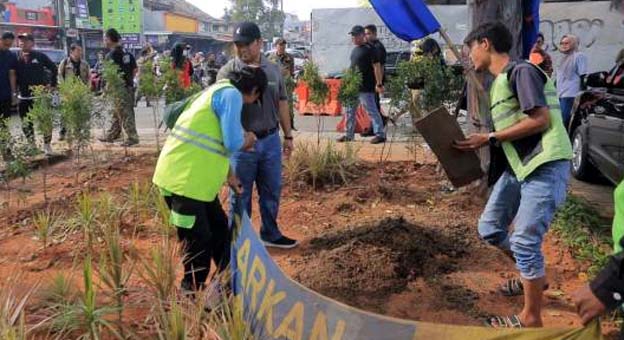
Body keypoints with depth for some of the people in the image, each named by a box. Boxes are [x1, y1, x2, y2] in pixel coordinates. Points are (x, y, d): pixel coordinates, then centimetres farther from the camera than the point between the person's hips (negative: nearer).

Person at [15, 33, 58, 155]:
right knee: (26, 123, 7)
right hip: (24, 96, 3)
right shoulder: (16, 57, 4)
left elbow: (53, 68, 7)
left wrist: (52, 84, 4)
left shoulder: (40, 56, -1)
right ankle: (31, 145, 20)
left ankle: (47, 145, 12)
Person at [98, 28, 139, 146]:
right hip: (129, 86, 9)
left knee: (125, 114, -4)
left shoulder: (112, 54, -13)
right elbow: (135, 69, 13)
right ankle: (112, 135, 28)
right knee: (117, 113, 18)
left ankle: (132, 137, -2)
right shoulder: (127, 52, 11)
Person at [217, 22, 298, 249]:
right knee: (240, 195, 8)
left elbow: (282, 103, 14)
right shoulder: (228, 71, -8)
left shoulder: (273, 69, 7)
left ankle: (270, 234, 33)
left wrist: (288, 135, 15)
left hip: (271, 140, 4)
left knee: (272, 191, 15)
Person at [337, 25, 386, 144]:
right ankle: (349, 135, 22)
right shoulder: (355, 49, 15)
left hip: (365, 87, -9)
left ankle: (380, 134, 3)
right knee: (349, 110, 12)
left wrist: (379, 84, -18)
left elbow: (377, 67, -15)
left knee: (371, 111, -4)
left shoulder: (369, 49, -11)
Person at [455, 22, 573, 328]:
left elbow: (540, 120, -18)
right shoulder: (499, 83, 17)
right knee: (490, 228, 11)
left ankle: (531, 319, 6)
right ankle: (532, 275, 34)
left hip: (545, 167, -9)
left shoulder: (521, 71, -11)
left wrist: (489, 138, -15)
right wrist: (479, 144, 4)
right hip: (518, 166, 10)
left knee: (524, 240, -9)